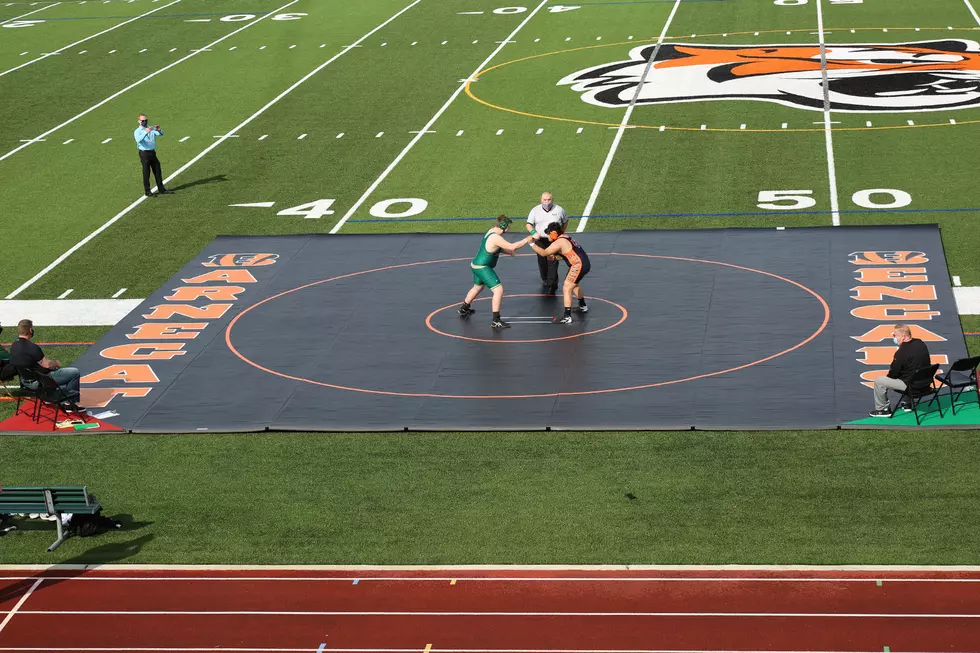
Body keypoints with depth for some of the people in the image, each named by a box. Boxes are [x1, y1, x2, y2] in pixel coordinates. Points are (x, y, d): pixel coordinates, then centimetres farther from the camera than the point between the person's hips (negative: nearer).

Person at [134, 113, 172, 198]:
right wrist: (146, 132, -38)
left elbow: (161, 134, -3)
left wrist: (159, 130, -26)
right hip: (144, 153, -5)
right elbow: (138, 140, -25)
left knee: (157, 171, 10)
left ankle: (161, 189, 20)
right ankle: (147, 192, 6)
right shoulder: (137, 131, -4)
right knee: (146, 173, -1)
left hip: (152, 152, 5)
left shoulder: (152, 129, 10)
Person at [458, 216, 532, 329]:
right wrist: (526, 240, -19)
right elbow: (512, 247, -30)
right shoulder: (496, 238, -26)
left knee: (478, 287, 32)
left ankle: (463, 309, 53)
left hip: (477, 266, 11)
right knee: (499, 290, -13)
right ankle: (496, 321, -13)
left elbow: (499, 247, 19)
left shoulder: (491, 231, 5)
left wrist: (508, 251, 3)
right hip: (482, 268, -11)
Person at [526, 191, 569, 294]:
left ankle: (551, 285, -9)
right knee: (542, 262, 9)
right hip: (541, 240, 2)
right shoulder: (535, 210, -2)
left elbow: (565, 221, 14)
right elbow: (528, 224, -6)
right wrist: (533, 232, -25)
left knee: (553, 262, -10)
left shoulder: (559, 210, -2)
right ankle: (545, 280, 28)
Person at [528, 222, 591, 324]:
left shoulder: (559, 242, -13)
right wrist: (555, 256, 10)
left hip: (579, 265, -10)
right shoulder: (566, 238, 17)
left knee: (567, 289, -10)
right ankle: (583, 306, 50)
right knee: (574, 285, 33)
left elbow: (544, 253, -16)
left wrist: (532, 244, -13)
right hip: (585, 263, 10)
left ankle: (567, 317, -14)